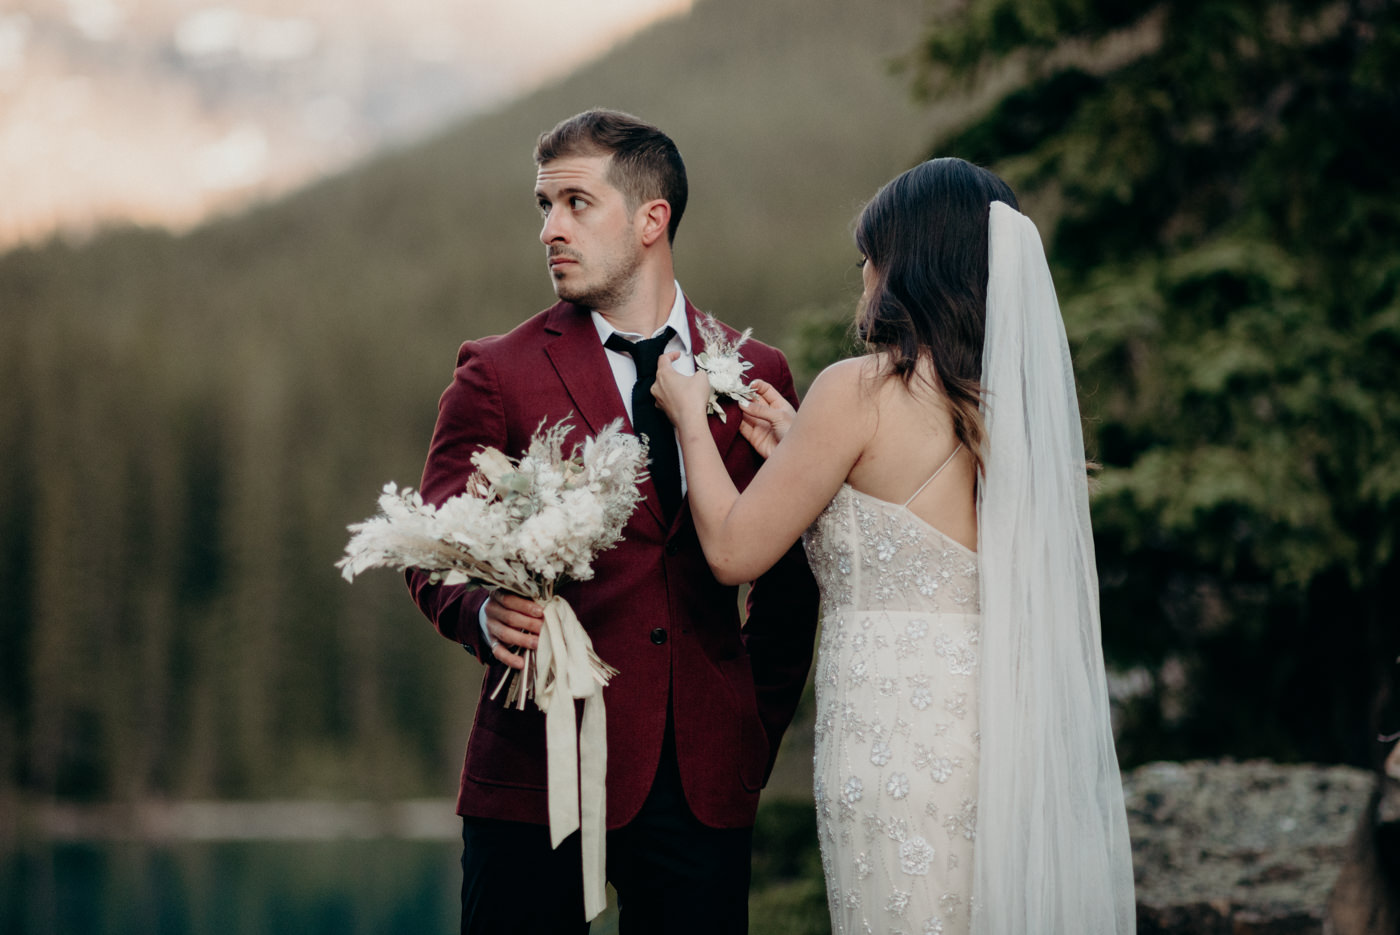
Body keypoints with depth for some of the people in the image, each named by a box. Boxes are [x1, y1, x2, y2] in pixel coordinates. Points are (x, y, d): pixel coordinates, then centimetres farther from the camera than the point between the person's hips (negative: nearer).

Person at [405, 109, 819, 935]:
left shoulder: (758, 376, 9)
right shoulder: (498, 375, 3)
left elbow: (788, 583, 14)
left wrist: (760, 735, 9)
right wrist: (485, 612, -22)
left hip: (707, 780, 2)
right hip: (539, 768, -2)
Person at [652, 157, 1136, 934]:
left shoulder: (861, 391, -11)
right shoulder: (1022, 398, 9)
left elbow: (734, 550, -5)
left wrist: (689, 416, 10)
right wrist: (798, 449, 23)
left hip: (899, 745, -7)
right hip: (1012, 738, 7)